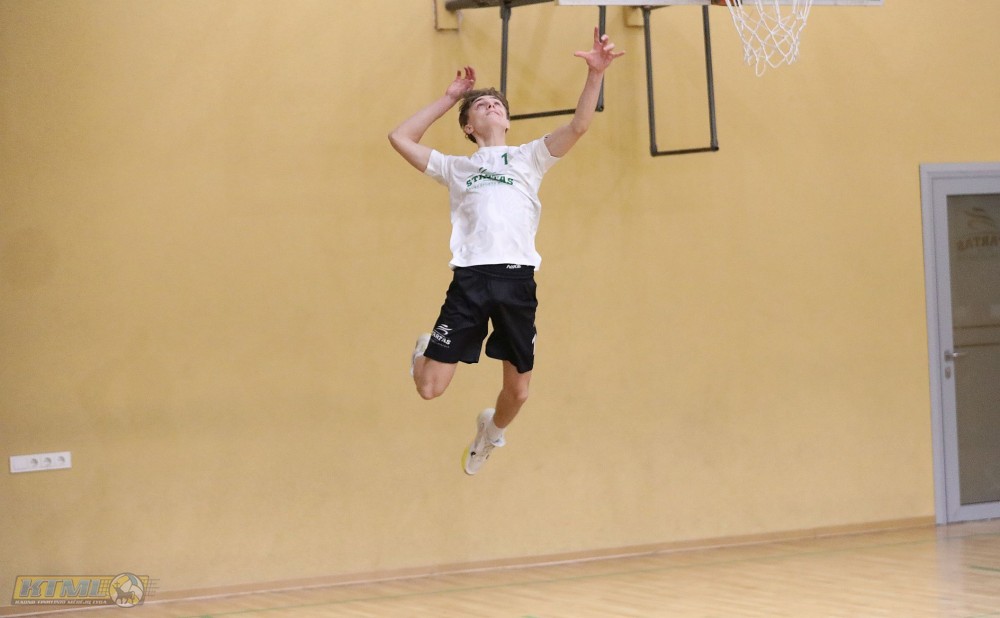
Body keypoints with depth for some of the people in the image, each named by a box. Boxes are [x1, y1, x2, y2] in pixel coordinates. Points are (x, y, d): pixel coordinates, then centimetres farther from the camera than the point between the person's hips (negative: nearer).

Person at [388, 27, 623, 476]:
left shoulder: (529, 158, 18)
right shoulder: (456, 168, 21)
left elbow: (578, 126, 5)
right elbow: (400, 139, 17)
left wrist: (594, 74, -10)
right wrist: (449, 98, 20)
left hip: (517, 279, 0)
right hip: (470, 279, 0)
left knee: (518, 392, 5)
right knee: (430, 388, -6)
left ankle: (491, 430, 40)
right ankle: (425, 349, 30)